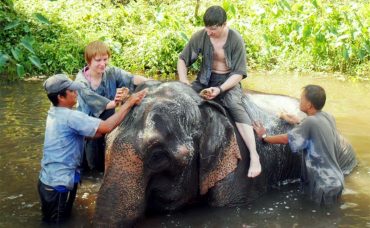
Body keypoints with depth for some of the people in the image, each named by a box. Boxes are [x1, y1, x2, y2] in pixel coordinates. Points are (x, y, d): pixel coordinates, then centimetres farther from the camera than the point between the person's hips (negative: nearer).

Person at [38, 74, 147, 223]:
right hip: (58, 183, -9)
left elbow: (93, 133, 8)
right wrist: (129, 103, -21)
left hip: (50, 179, 9)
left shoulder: (55, 113, 5)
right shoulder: (70, 116, -24)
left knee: (62, 218, 24)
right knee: (57, 222, 7)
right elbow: (106, 127, -29)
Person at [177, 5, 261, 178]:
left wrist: (220, 89, -28)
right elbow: (182, 59, 1)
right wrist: (184, 81, -15)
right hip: (205, 79, 4)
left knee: (235, 106, -34)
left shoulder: (235, 40, -15)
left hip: (228, 81, -4)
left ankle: (254, 155, -41)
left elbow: (239, 73, -15)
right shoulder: (200, 36, -9)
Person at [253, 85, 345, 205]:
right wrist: (298, 123, 20)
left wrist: (264, 136, -2)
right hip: (335, 181, 8)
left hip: (325, 186, -8)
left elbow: (285, 139, -15)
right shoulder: (328, 117, 1)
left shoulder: (311, 122, -23)